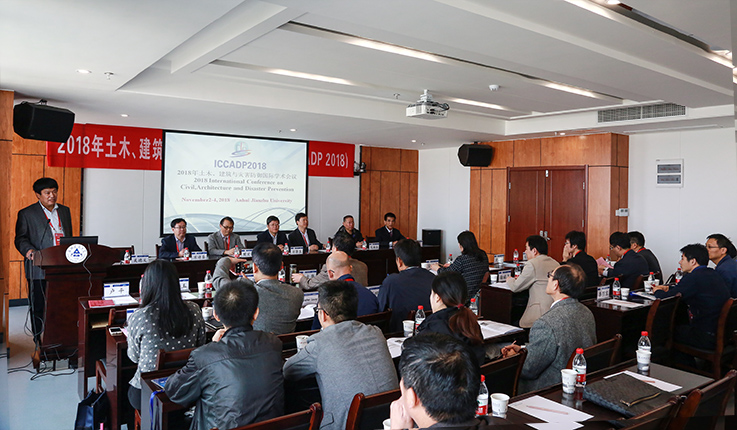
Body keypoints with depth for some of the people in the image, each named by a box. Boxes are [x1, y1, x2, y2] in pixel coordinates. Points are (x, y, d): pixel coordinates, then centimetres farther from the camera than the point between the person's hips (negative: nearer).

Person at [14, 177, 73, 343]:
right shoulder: (26, 214, 3)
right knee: (38, 305, 5)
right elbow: (20, 238, -2)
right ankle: (38, 340, 17)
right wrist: (28, 250, -22)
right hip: (39, 269, -3)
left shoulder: (65, 211, 15)